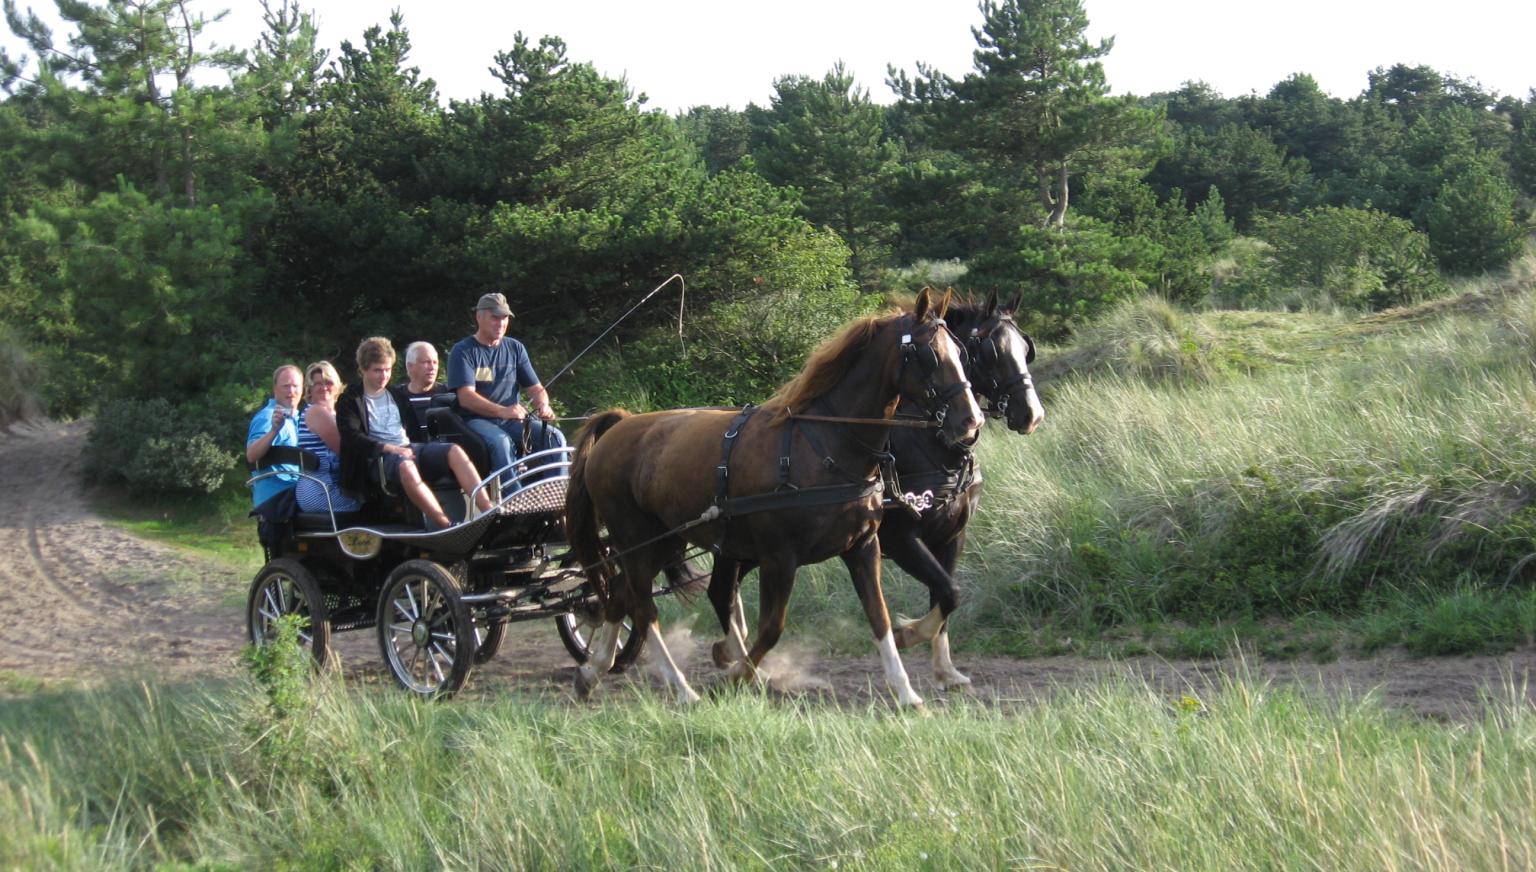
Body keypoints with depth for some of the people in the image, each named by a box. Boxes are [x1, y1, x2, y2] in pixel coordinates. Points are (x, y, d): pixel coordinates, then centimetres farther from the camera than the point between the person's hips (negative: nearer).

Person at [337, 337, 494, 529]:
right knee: (406, 466, -42)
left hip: (407, 448, 6)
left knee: (455, 452, -23)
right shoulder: (350, 400, 9)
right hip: (378, 457, -6)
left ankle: (489, 512, -35)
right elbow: (351, 437, -7)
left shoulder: (395, 396, 27)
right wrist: (388, 448, -18)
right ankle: (446, 526, -49)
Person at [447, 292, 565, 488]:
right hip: (476, 420, -5)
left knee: (555, 437, -20)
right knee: (501, 441, -37)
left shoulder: (515, 348, 14)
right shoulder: (463, 352, -2)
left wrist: (543, 405, -12)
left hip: (513, 420, 5)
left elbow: (535, 387, 13)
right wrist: (502, 411, -31)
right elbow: (466, 397, -15)